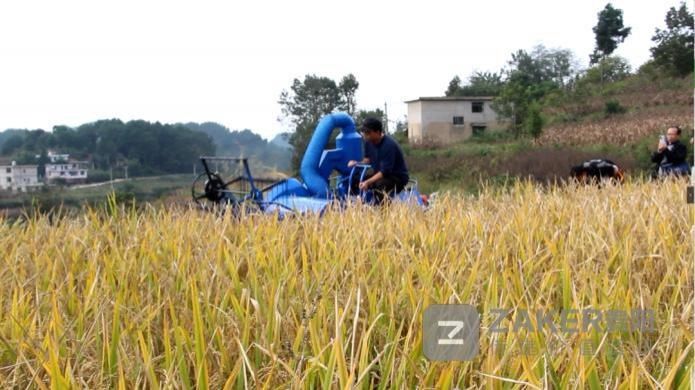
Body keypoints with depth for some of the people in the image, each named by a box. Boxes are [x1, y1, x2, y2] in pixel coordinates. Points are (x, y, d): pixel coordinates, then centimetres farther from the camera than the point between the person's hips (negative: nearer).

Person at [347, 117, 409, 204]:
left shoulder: (389, 145, -28)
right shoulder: (369, 141, -5)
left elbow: (385, 172, -31)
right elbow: (368, 158, 14)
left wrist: (368, 182, -40)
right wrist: (358, 163, -7)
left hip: (397, 177, -8)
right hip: (378, 173, 8)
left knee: (380, 185, -38)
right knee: (355, 180, -8)